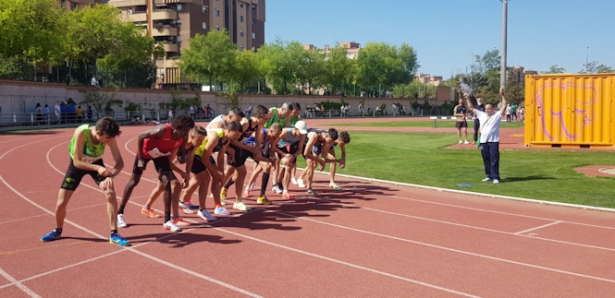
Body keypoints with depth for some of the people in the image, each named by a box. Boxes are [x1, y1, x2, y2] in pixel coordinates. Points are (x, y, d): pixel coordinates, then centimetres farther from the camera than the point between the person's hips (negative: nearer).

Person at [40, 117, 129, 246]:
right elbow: (77, 162, -33)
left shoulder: (109, 137, -30)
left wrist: (111, 175, -46)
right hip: (78, 164, -1)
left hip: (96, 163, 1)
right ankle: (57, 231, 29)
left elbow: (120, 162, -27)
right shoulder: (81, 132, -38)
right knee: (61, 203, -2)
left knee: (111, 194, -20)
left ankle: (114, 234, -9)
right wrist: (97, 168, -47)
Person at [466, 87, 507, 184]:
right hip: (483, 141, 5)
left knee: (494, 160, -5)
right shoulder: (481, 114, 13)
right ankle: (489, 176, 21)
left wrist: (502, 95, -12)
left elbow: (504, 106, -6)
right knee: (486, 160, 10)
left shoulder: (497, 115, 2)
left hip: (494, 141, -5)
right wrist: (467, 99, 10)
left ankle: (495, 177, -3)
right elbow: (471, 108, 17)